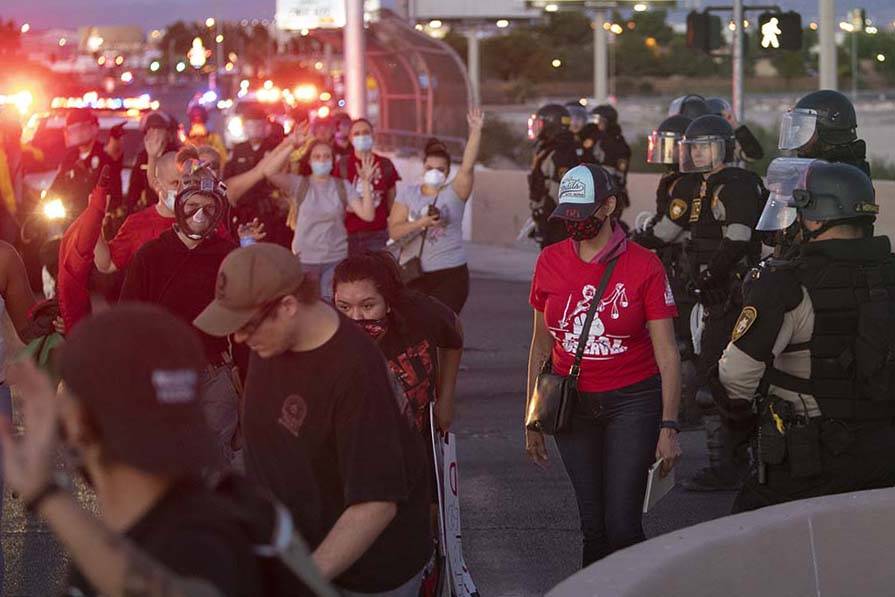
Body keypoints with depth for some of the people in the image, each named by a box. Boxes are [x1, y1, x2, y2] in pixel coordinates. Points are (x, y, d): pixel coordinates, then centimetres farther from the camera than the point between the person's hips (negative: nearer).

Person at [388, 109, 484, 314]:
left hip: (451, 275, -2)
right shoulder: (408, 193, 5)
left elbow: (467, 166, -17)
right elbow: (394, 231, -2)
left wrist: (475, 131, -28)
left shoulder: (454, 193, -1)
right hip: (415, 274, 2)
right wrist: (421, 223, -19)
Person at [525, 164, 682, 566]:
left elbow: (667, 352, -6)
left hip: (632, 401, -3)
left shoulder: (643, 266, -8)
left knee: (622, 524, -9)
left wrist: (669, 427, -11)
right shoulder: (550, 262, 2)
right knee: (593, 524, 6)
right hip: (572, 404, 3)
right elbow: (541, 344, 11)